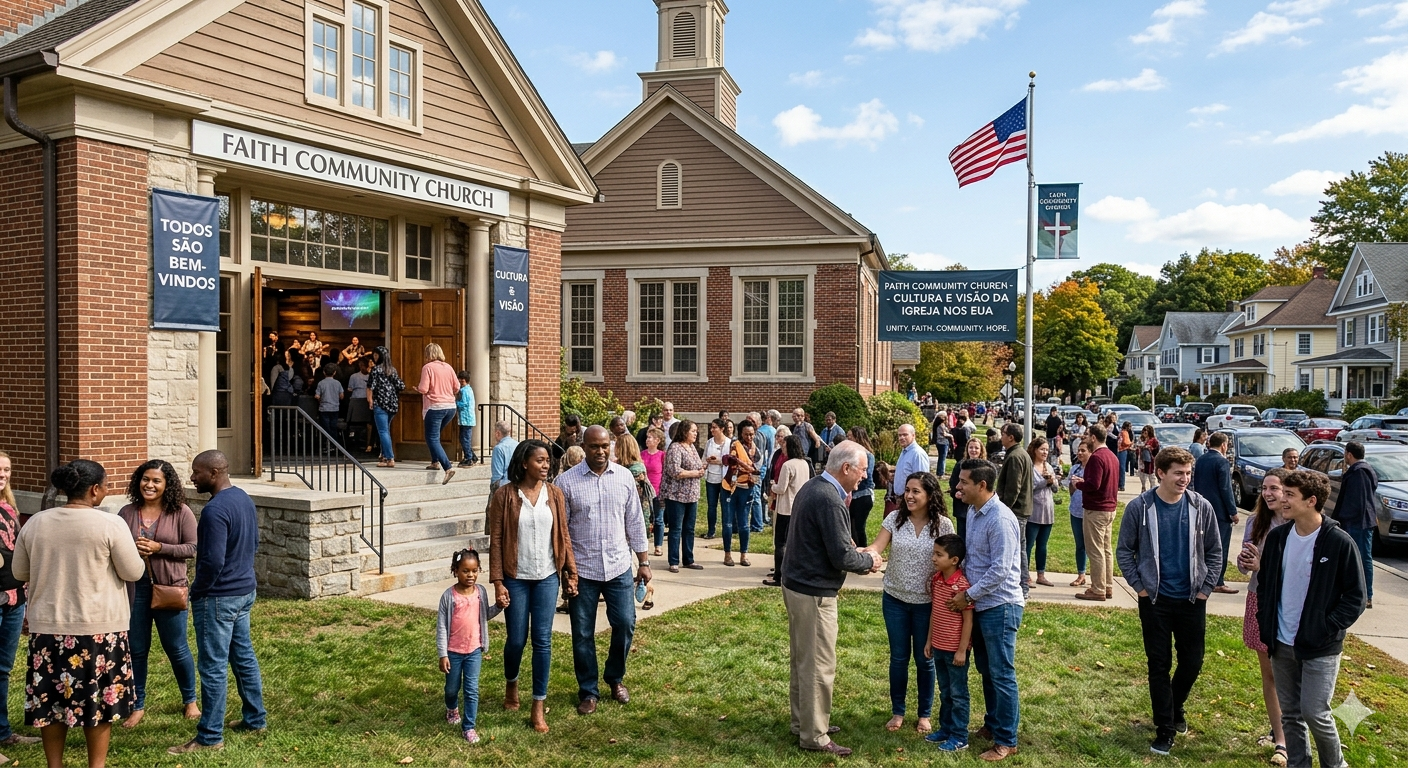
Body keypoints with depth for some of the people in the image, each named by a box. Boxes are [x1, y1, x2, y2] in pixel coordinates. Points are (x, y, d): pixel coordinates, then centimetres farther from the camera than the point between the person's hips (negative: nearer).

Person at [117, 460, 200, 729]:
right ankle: (137, 706, 26)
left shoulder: (181, 513, -6)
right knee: (136, 650, 9)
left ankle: (190, 700, 28)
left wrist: (159, 548, -18)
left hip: (169, 589, -2)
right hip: (134, 589, 2)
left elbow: (192, 548, -7)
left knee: (176, 649, 8)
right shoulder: (127, 513, 2)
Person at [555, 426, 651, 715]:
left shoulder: (624, 477, 0)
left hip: (619, 567, 2)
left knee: (625, 625, 7)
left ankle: (616, 678, 31)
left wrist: (643, 562, 7)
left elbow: (635, 521, 7)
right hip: (582, 570, -2)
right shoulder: (566, 481, -8)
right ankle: (588, 691, 24)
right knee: (583, 634, 7)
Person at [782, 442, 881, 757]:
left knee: (803, 659, 19)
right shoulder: (830, 500, -24)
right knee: (819, 666, 1)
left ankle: (802, 722, 32)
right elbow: (842, 557, -22)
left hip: (796, 585, 10)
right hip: (814, 593, -10)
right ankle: (814, 736, 12)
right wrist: (869, 561, -4)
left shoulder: (812, 487, 7)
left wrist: (851, 550, 7)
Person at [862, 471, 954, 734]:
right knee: (898, 657, 12)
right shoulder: (895, 518, -6)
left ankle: (925, 714, 29)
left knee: (924, 659, 12)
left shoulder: (943, 524, -9)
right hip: (895, 599, 1)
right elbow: (876, 547, -14)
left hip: (927, 602, -1)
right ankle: (897, 711, 29)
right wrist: (864, 553, -36)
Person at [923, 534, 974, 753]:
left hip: (955, 650, -7)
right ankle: (945, 729, 33)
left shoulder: (962, 585, -21)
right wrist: (929, 640, 14)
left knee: (958, 694, 6)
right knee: (945, 692, 20)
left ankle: (959, 738, 17)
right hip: (938, 647, 7)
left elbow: (968, 620, -18)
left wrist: (962, 650, -16)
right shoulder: (936, 580, 2)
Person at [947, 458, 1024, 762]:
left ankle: (1006, 740, 12)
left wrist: (968, 595, -16)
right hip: (979, 604, 9)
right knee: (985, 669, 19)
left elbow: (1000, 570, -22)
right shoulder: (973, 512, 6)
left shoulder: (1000, 519, -22)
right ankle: (992, 723, 34)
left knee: (1002, 674, 1)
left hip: (1000, 606, -9)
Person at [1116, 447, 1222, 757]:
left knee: (1192, 661, 10)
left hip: (1192, 600, 2)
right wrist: (1140, 586, -6)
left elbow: (1214, 552, 4)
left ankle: (1175, 706, 39)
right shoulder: (1139, 508, -9)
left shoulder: (1201, 507, -5)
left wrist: (1205, 589, -1)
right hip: (1155, 600, -2)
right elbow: (1124, 551, -1)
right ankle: (1165, 729, 16)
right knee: (1159, 664, 5)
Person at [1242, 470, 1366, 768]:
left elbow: (1355, 597, -9)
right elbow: (1266, 583, 11)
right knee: (1290, 714, 12)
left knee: (1314, 712, -3)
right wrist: (1265, 622, 1)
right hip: (1282, 644, 5)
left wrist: (1327, 629, -15)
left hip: (1319, 648, -5)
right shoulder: (1277, 537, 2)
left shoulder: (1339, 543, -13)